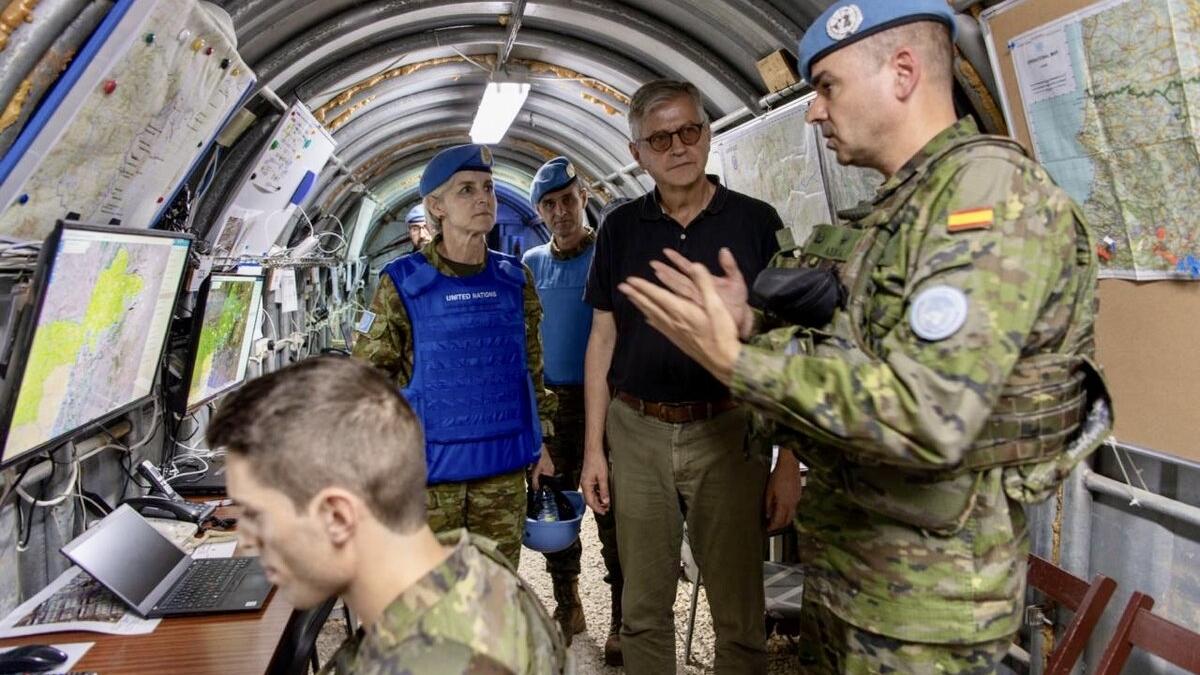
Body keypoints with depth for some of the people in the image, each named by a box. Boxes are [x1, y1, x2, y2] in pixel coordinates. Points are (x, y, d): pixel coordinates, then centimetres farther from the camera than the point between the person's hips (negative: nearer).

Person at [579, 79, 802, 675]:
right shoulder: (620, 229, 7)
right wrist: (593, 447, 4)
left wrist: (790, 461, -6)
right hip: (636, 433, 2)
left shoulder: (755, 222, -1)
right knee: (642, 610, 13)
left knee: (739, 615, 8)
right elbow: (602, 340, 9)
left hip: (727, 431, -2)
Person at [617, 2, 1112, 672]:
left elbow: (928, 418, -31)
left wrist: (735, 360, -26)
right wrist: (751, 323, -2)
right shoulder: (895, 211, 10)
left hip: (927, 583, -8)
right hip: (843, 544, 8)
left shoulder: (992, 186, -19)